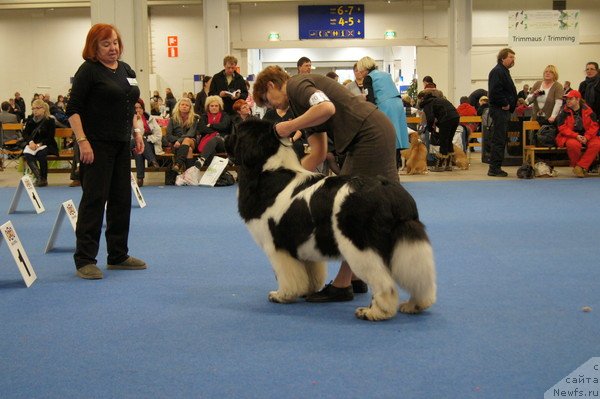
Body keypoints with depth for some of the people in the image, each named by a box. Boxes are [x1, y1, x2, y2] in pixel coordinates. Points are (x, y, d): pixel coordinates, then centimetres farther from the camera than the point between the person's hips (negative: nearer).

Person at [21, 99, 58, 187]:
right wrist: (30, 142, -15)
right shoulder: (30, 120, 11)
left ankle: (44, 179, -23)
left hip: (45, 144, -3)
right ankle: (38, 177, -30)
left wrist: (40, 144, -21)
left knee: (41, 153, -37)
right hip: (32, 144, 3)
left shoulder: (50, 121, 0)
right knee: (27, 153, -31)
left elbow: (50, 137, -5)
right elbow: (25, 134, 7)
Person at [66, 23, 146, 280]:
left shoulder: (126, 70, 14)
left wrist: (136, 132, 13)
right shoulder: (88, 71, -8)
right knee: (94, 199, -7)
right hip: (97, 145, -7)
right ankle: (85, 260, -2)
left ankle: (118, 256, 19)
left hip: (121, 144, 7)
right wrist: (82, 141, -19)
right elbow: (73, 109, -11)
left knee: (122, 199, 9)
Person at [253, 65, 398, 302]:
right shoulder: (303, 101, 23)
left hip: (370, 136, -10)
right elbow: (318, 154, 17)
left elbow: (327, 108, -25)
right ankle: (354, 277, 21)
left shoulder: (296, 85, -4)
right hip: (374, 134, 10)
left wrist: (289, 127, -14)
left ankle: (342, 285, -3)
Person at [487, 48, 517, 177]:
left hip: (504, 110, 11)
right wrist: (505, 103, -17)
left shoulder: (504, 71, 21)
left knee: (501, 139, 12)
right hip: (499, 110, -11)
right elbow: (495, 92, -24)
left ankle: (496, 167, 17)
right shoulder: (497, 71, -13)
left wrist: (511, 104, 13)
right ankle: (494, 168, -7)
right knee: (498, 140, -9)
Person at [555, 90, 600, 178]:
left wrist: (586, 137, -14)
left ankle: (581, 166, -23)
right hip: (570, 137, -2)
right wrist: (576, 136, -20)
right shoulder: (564, 112, 0)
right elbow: (562, 128, -7)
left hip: (586, 137, 2)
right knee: (573, 144, -38)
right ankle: (575, 165, -11)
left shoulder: (588, 111, 3)